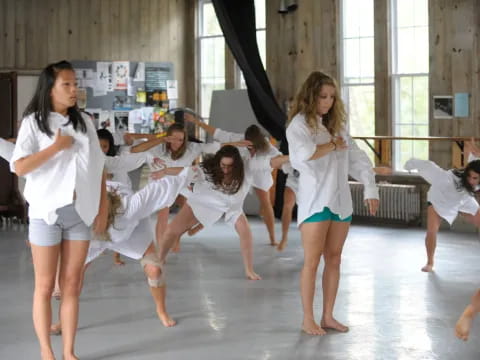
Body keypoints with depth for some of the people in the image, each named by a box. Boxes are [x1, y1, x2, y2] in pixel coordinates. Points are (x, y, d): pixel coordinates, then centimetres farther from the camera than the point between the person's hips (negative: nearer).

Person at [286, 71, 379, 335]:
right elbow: (303, 155, -25)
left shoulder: (336, 125, 15)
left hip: (341, 201, 6)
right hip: (315, 201, -6)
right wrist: (332, 145, -11)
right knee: (312, 261, -3)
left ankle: (328, 316, 17)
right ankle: (308, 319, 4)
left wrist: (370, 189, 1)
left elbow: (357, 157, 12)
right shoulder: (299, 124, -5)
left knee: (334, 260, 9)